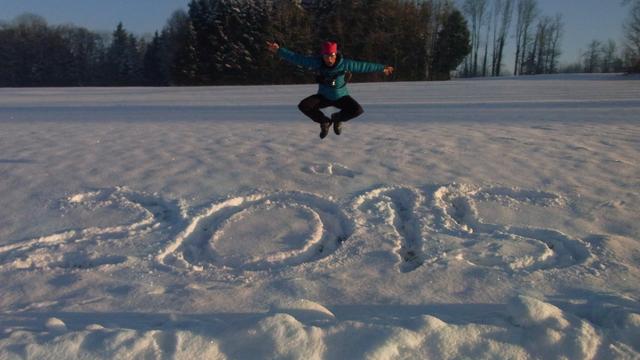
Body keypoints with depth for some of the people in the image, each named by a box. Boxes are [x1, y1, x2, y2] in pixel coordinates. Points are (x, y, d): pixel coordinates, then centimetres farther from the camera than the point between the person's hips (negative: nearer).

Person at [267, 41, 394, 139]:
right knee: (303, 106, -22)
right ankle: (325, 121, 3)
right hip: (323, 96, 1)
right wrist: (278, 50, -26)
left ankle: (337, 118, 7)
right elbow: (296, 58, -20)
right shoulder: (317, 62, -22)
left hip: (341, 97, -1)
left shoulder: (344, 63, -24)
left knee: (358, 110, -26)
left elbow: (363, 66, -16)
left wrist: (382, 68, -10)